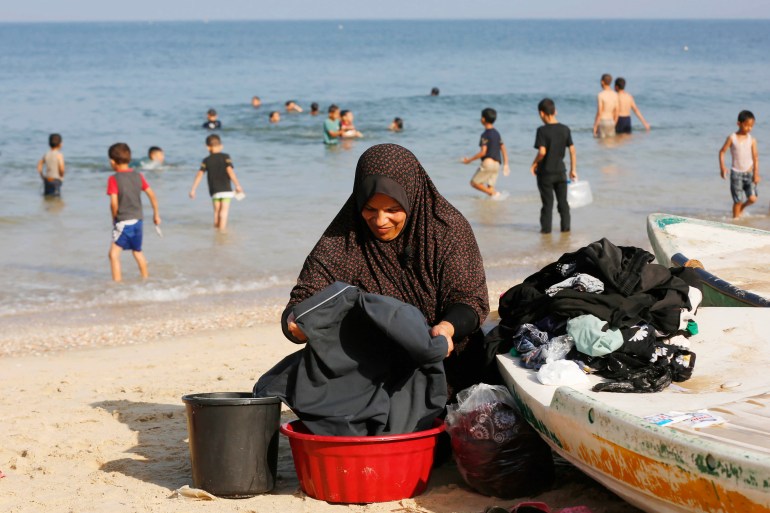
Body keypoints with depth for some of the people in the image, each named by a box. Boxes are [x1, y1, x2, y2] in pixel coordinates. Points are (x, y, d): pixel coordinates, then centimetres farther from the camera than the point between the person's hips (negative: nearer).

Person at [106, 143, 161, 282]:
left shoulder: (113, 179, -12)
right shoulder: (138, 176, 4)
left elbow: (114, 203, -19)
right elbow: (151, 195, 6)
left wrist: (114, 217, -2)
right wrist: (156, 214, 16)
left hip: (123, 222, -7)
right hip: (138, 220, 7)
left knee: (114, 254, -6)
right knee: (138, 251, 25)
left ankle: (117, 282, -15)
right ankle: (146, 277, 37)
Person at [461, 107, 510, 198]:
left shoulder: (485, 134, -11)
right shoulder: (497, 133, 15)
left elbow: (483, 152, -16)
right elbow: (504, 150, 16)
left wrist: (469, 160, -7)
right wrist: (505, 165, 20)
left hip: (488, 162, -8)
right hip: (497, 164, 8)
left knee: (474, 183, 1)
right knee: (490, 186, 12)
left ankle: (494, 194, -14)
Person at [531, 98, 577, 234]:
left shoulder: (542, 131, -16)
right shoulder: (565, 129, 0)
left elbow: (542, 152, -23)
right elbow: (572, 150, 2)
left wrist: (534, 164, -5)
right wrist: (573, 169, 10)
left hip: (545, 172, -4)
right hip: (560, 171, 4)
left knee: (547, 202, 5)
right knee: (563, 201, 13)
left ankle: (546, 228, 10)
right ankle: (565, 226, 14)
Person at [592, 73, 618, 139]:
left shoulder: (600, 95, -15)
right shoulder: (615, 95, 3)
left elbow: (599, 113, -16)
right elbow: (616, 112, 7)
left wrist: (595, 127, -10)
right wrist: (614, 125, 18)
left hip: (601, 122, -6)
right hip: (611, 122, 6)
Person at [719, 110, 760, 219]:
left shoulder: (752, 140, -1)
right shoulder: (732, 138, -5)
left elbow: (755, 157, 0)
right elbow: (722, 151, -1)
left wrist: (756, 174, -6)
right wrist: (722, 167, -12)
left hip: (749, 173, 2)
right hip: (736, 173, -2)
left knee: (752, 198, -8)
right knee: (738, 201, -2)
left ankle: (742, 208, 23)